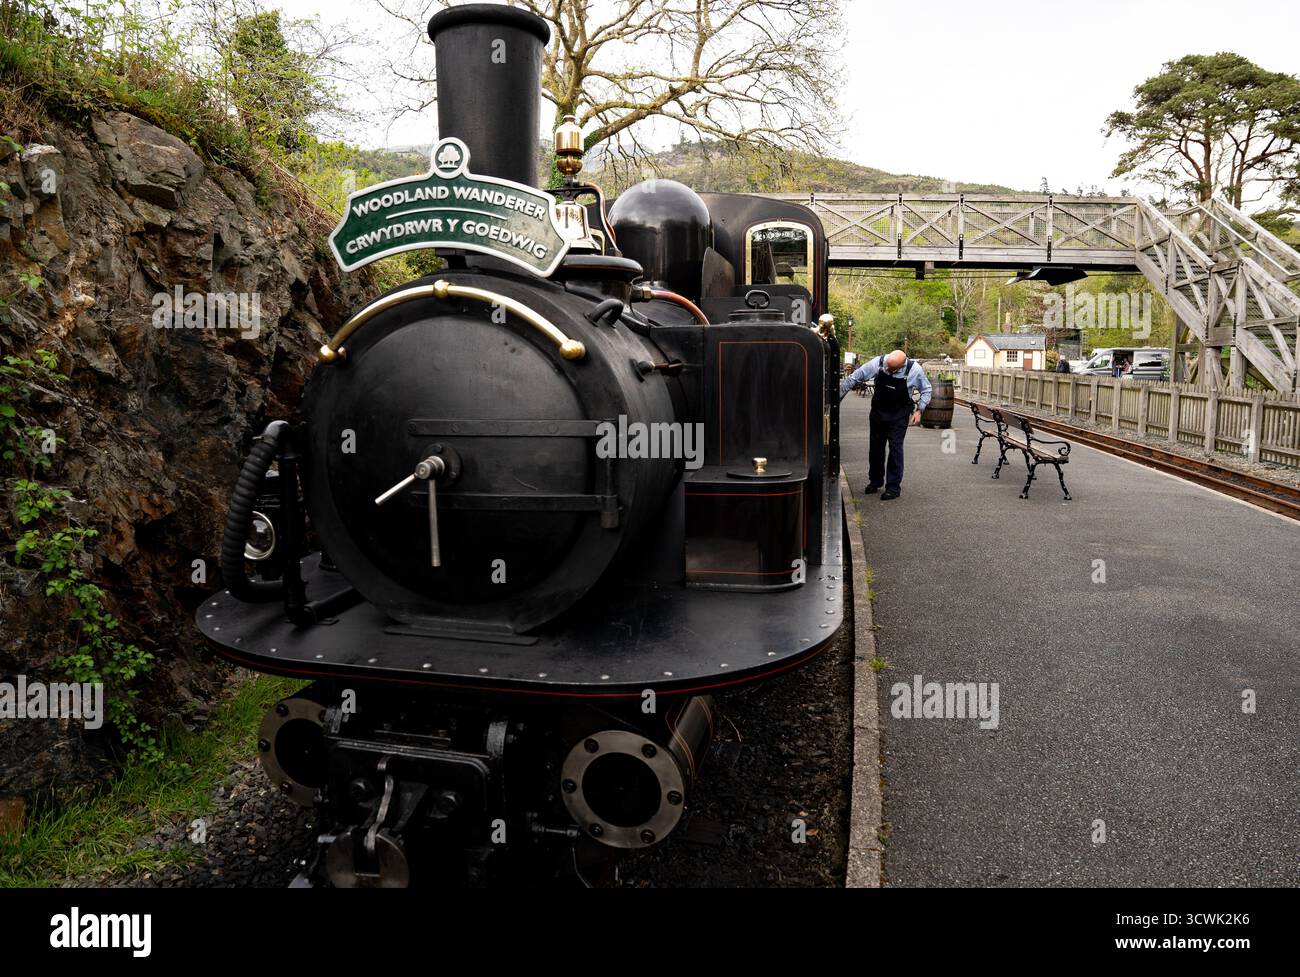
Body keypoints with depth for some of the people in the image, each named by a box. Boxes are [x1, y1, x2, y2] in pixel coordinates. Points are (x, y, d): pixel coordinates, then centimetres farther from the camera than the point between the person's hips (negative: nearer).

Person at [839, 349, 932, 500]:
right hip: (878, 412, 3)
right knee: (876, 447, 11)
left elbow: (926, 390, 0)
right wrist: (838, 396, -9)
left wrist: (919, 410, -7)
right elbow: (854, 378, -9)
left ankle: (893, 487, 1)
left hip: (899, 415, -2)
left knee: (895, 448, -6)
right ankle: (875, 481, 28)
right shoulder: (878, 363, -18)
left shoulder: (915, 370, -18)